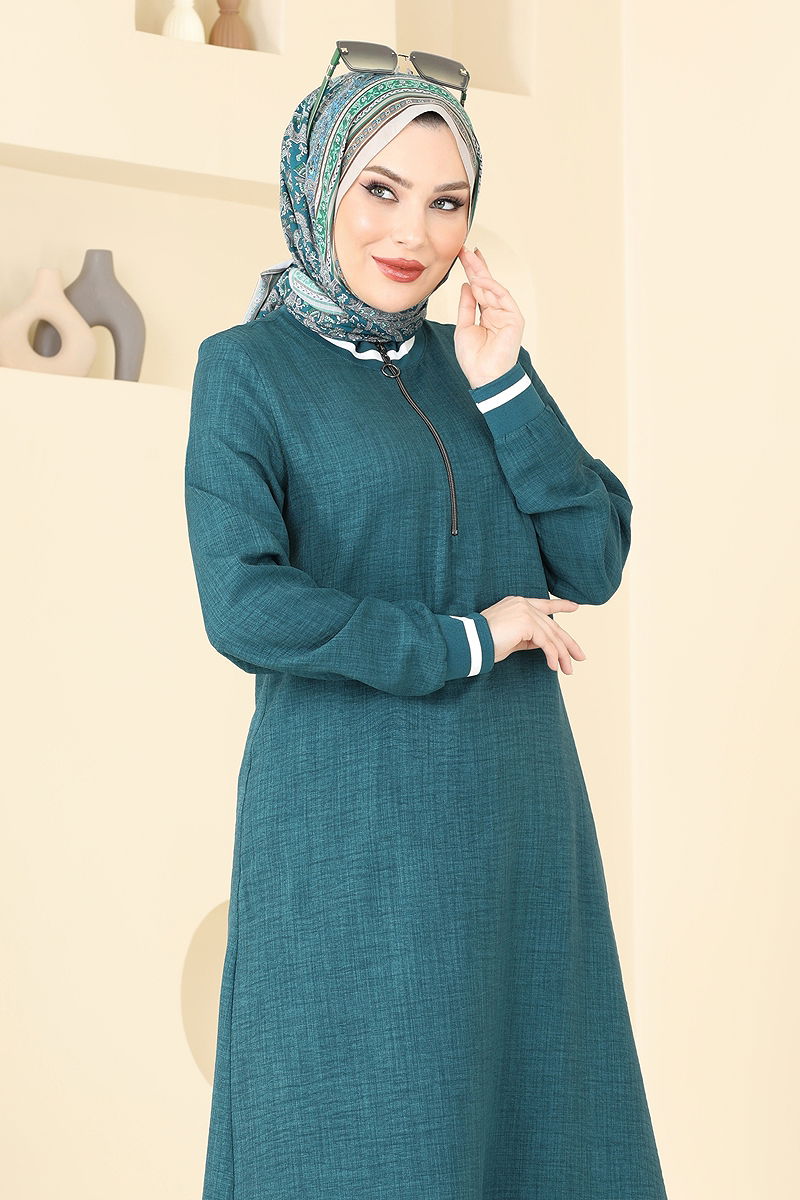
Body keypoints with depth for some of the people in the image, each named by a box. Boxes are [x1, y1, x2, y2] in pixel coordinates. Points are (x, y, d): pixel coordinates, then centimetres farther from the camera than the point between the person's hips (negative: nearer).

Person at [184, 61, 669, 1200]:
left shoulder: (470, 361, 12)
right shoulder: (249, 367, -3)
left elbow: (593, 563, 4)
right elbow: (247, 608, -15)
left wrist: (504, 385, -5)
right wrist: (464, 640, -10)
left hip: (517, 809, 6)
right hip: (356, 819, -6)